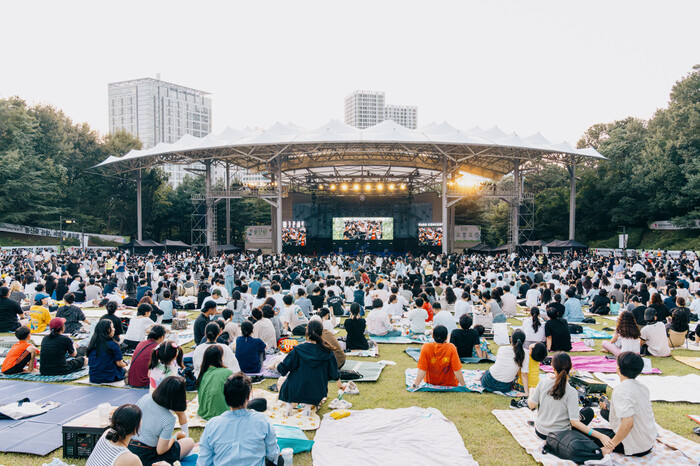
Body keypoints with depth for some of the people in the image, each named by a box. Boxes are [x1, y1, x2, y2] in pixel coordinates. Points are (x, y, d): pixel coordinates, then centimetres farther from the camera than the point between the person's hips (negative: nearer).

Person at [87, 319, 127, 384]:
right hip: (109, 378, -6)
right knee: (124, 369, 23)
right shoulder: (113, 345, -17)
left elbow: (89, 363, 11)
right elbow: (119, 363, -11)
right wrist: (124, 364, 12)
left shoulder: (92, 344, -1)